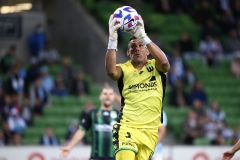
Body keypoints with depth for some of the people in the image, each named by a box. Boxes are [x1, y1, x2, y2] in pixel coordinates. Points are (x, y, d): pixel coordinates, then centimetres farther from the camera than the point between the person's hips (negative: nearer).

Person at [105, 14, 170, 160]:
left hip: (150, 130, 2)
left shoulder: (155, 66, 7)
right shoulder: (124, 69, 5)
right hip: (127, 127, -2)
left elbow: (164, 63, -18)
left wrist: (143, 37, -26)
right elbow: (111, 71, -19)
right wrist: (113, 40, -28)